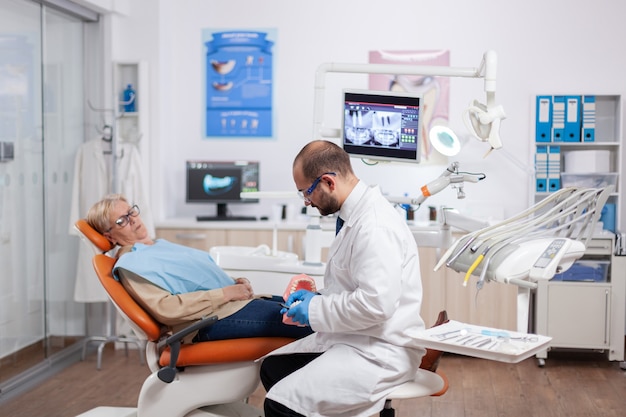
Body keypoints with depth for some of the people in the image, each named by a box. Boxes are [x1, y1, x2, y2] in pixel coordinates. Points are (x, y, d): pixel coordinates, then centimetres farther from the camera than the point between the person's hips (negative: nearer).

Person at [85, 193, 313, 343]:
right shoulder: (128, 265, -4)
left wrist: (235, 282, 5)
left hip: (238, 300, 9)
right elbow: (165, 309, -17)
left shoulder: (163, 244, 24)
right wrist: (225, 293, -17)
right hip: (213, 318, -9)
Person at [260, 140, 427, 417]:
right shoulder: (355, 213, 9)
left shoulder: (375, 225, -22)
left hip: (380, 351, -10)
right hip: (354, 338, 10)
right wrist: (318, 297, 8)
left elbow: (375, 304, -28)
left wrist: (315, 310, -16)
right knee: (272, 368, 12)